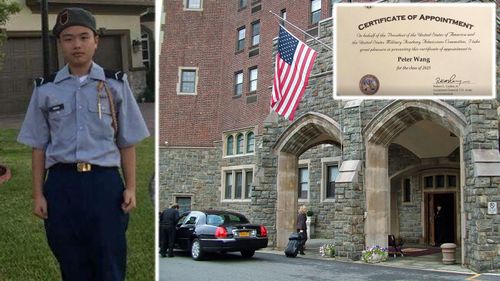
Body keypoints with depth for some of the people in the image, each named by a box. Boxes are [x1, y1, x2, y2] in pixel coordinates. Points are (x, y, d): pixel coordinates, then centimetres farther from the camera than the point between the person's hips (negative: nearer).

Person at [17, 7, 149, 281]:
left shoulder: (116, 84, 4)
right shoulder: (45, 89, 6)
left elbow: (127, 143, 5)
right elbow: (39, 146, 8)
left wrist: (130, 188, 0)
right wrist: (38, 194, 4)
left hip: (104, 183, -1)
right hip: (62, 185, 1)